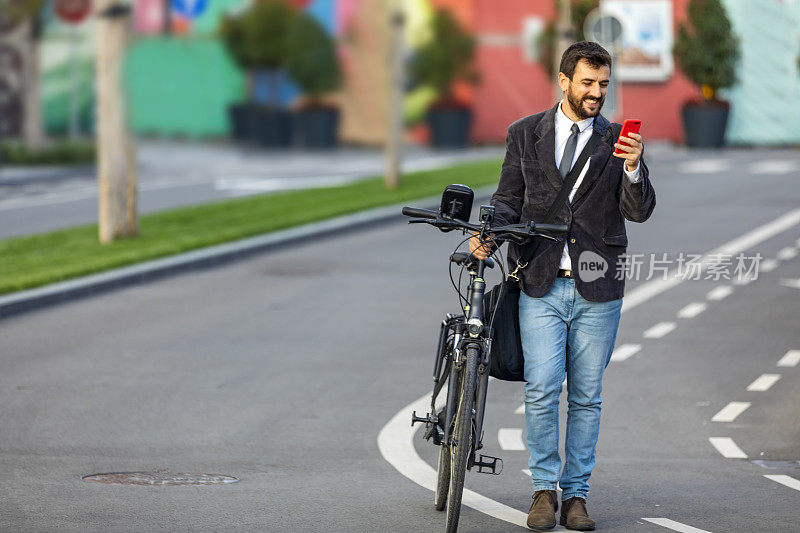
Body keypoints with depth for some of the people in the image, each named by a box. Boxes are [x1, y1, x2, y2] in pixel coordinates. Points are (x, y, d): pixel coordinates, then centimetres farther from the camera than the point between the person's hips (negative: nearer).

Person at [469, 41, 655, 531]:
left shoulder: (618, 141, 6)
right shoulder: (525, 134, 7)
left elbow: (640, 211, -1)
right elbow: (508, 199, 11)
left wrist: (632, 168, -19)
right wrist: (489, 236, -8)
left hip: (597, 289, 1)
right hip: (541, 287, -1)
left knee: (587, 398, 5)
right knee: (541, 391, -7)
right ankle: (544, 490, 7)